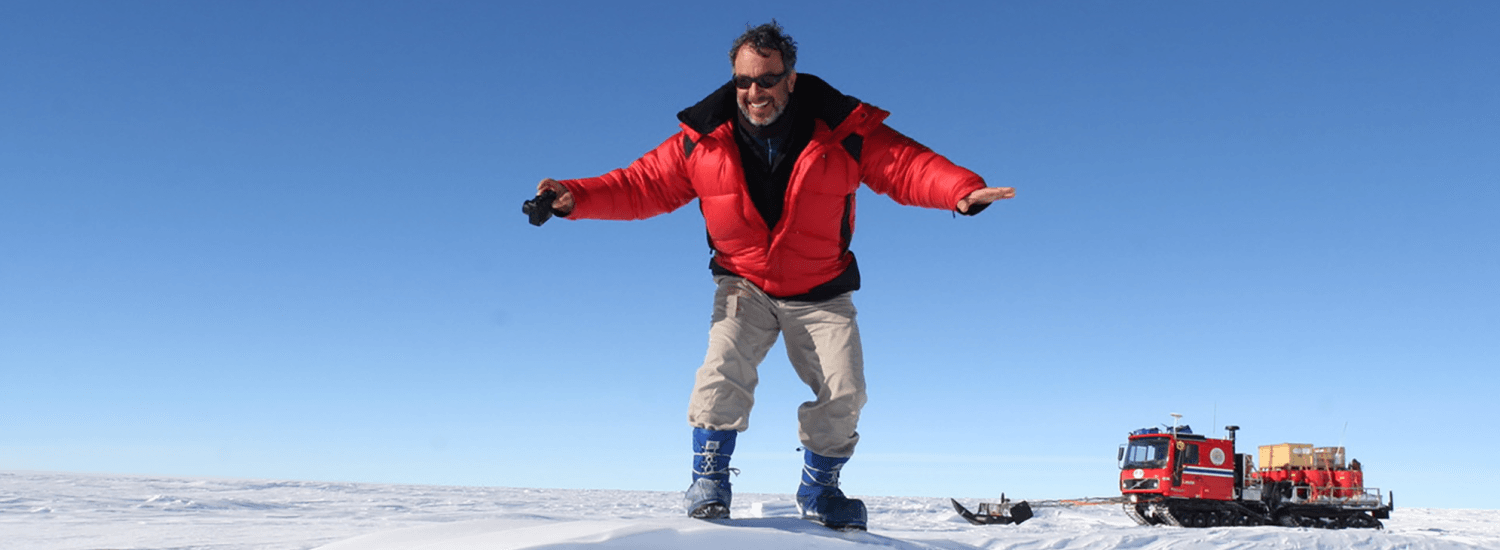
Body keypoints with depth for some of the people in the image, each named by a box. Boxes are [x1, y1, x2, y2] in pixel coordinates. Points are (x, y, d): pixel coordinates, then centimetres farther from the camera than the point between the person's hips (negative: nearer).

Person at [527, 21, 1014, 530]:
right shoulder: (704, 139, -10)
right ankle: (709, 479, 0)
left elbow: (911, 167, -17)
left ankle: (819, 489, 19)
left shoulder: (843, 131, -14)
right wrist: (576, 197, -19)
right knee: (725, 367, -23)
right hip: (744, 285, 0)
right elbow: (643, 185, -6)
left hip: (821, 293, 0)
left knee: (844, 393, -8)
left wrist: (963, 191, -37)